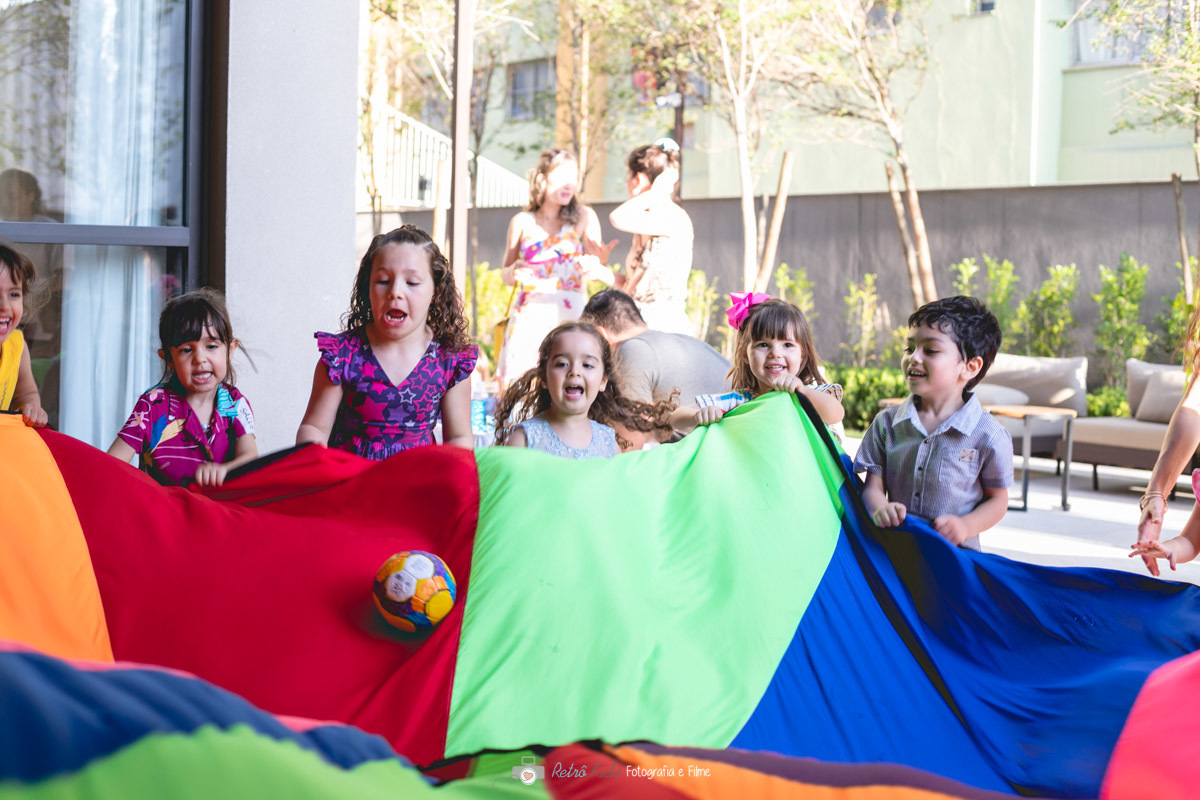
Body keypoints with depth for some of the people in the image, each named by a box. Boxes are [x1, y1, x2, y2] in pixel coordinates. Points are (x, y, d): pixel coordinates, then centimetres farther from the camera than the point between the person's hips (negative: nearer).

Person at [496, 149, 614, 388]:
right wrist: (513, 272, -7)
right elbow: (505, 276, 16)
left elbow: (607, 278, 0)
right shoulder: (522, 222, 10)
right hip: (529, 314, 1)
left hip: (570, 314, -1)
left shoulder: (584, 217, 6)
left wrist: (599, 265, -23)